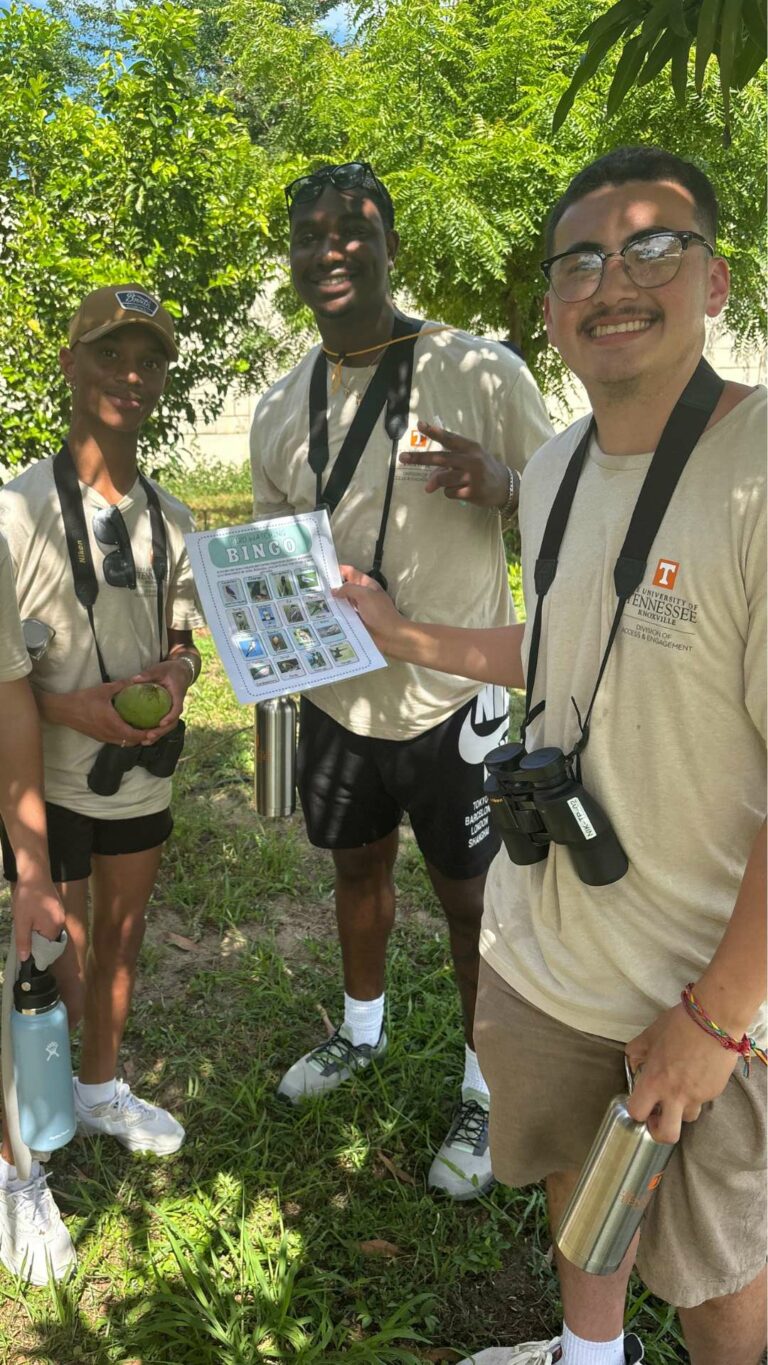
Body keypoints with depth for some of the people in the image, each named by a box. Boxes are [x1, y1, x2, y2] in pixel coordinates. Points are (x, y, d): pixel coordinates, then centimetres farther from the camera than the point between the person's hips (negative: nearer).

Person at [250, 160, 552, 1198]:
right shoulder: (280, 409, 3)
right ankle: (362, 1033, 49)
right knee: (358, 869, 23)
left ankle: (486, 1092, 33)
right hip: (338, 699, 5)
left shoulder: (483, 372, -12)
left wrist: (502, 485, -28)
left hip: (454, 702, -4)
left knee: (470, 899, 9)